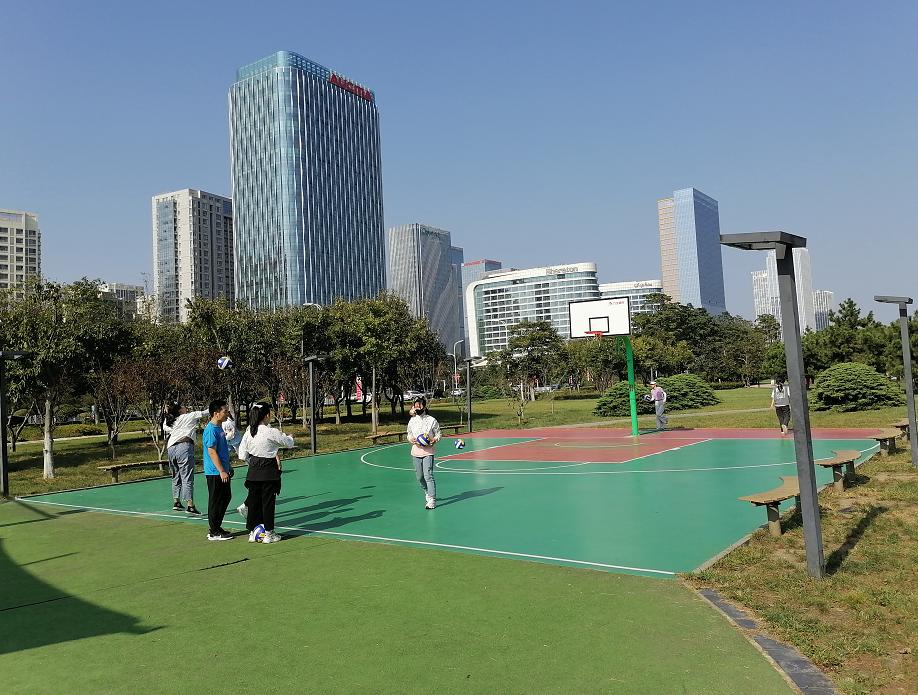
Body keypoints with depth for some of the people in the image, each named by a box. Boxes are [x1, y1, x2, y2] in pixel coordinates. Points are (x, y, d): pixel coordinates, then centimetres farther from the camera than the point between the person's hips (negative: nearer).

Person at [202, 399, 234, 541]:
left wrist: (228, 467, 22)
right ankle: (214, 532, 9)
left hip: (222, 471, 10)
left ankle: (216, 528, 25)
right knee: (215, 502, -1)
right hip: (215, 473, -10)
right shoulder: (211, 430, -17)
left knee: (226, 498, 15)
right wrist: (222, 471, -22)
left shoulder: (219, 427, 13)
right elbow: (212, 452, -21)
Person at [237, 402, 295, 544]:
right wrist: (289, 437, 20)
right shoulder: (271, 432, -15)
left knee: (253, 500, 13)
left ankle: (252, 532, 22)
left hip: (253, 470, 5)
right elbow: (289, 443, -2)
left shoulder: (248, 432, 0)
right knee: (268, 501, 4)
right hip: (269, 470, -5)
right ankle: (268, 533, 12)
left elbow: (243, 455, 3)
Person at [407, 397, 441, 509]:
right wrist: (411, 440, -5)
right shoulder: (412, 421, 7)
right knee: (419, 477, 10)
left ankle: (431, 500, -10)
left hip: (428, 451, -4)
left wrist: (433, 441, -16)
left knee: (428, 475, -13)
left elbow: (438, 435, 3)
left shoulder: (432, 420, -4)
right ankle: (427, 493, 34)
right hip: (416, 452, 4)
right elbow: (409, 435, 17)